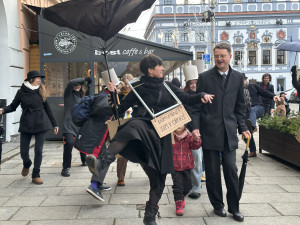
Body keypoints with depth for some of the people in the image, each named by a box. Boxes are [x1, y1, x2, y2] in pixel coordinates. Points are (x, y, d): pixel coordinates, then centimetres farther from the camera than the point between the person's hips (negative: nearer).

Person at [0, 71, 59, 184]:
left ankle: (36, 175, 10)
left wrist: (54, 124, 12)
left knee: (38, 150, -2)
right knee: (24, 151, 1)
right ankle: (27, 164, 36)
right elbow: (13, 106, 7)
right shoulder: (21, 92, 2)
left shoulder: (40, 91, 7)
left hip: (41, 124, 1)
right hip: (26, 124, -1)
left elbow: (47, 109, 12)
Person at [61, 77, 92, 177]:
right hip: (69, 124, -6)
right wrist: (85, 79, -17)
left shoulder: (82, 96, 15)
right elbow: (71, 83, -19)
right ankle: (66, 168, -14)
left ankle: (84, 161, 44)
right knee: (69, 143, -23)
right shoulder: (68, 94, 0)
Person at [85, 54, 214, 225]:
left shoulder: (168, 87, 14)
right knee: (134, 125, -42)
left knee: (158, 176, 5)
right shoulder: (139, 89, 4)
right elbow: (120, 109, 6)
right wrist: (113, 94, -9)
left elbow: (187, 99, 17)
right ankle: (103, 163, -57)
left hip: (161, 135, 4)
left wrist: (201, 96, -1)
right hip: (144, 127, -4)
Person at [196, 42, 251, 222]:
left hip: (229, 132, 2)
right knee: (213, 171, 6)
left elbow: (239, 106, 13)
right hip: (210, 131, -2)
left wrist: (243, 127, 7)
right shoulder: (205, 78, 0)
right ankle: (217, 205, 24)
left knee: (231, 170, 2)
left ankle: (234, 207, 18)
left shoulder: (238, 77, 9)